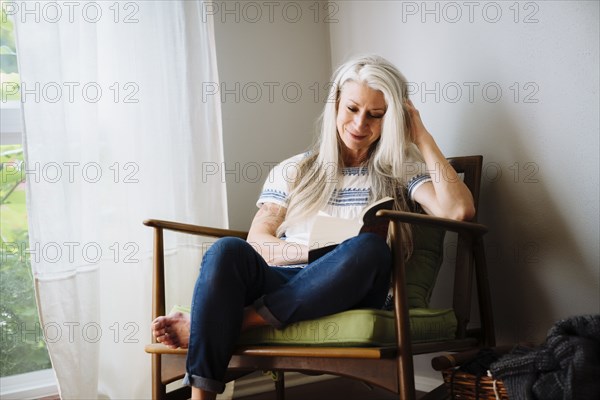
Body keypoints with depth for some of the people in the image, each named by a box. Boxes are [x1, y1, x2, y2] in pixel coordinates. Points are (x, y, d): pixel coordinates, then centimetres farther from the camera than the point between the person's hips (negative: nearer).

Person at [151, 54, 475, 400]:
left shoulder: (402, 171, 16)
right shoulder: (295, 170, 21)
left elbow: (459, 210, -3)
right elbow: (257, 243, 9)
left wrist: (422, 137, 4)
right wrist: (313, 251, -9)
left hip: (349, 294, -1)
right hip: (281, 283, 1)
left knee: (371, 248, -35)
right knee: (228, 251, -30)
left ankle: (214, 326, -30)